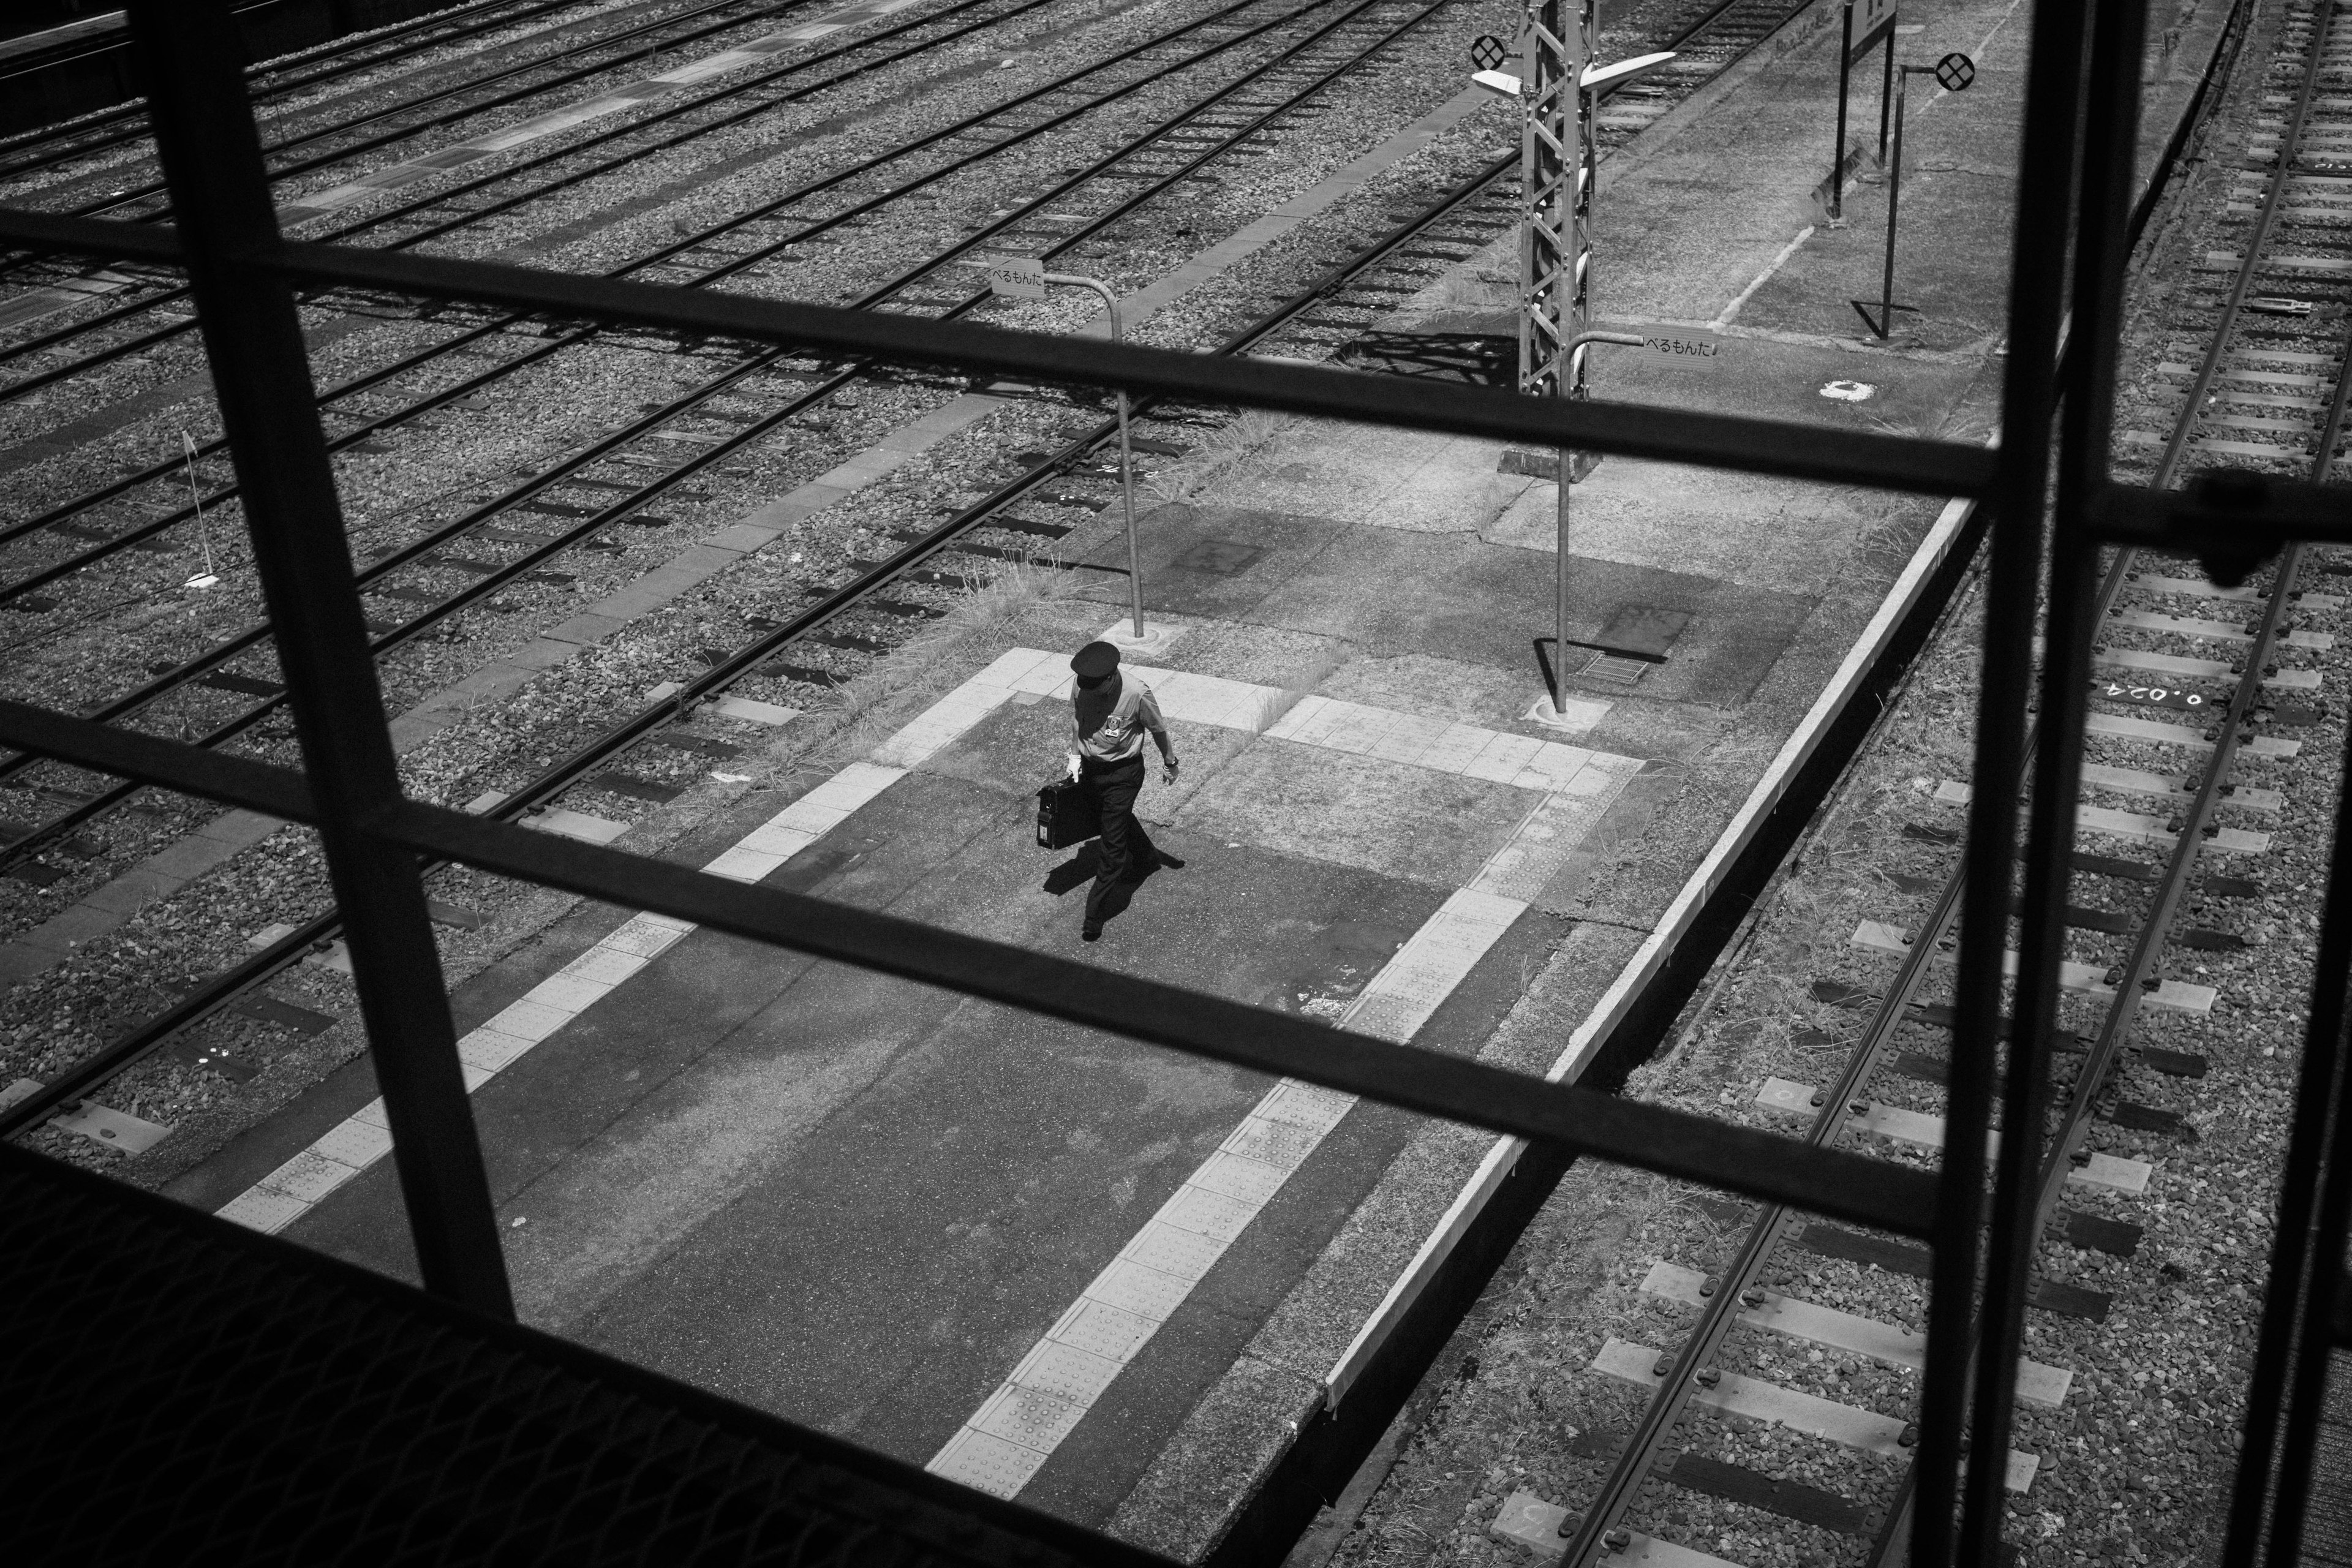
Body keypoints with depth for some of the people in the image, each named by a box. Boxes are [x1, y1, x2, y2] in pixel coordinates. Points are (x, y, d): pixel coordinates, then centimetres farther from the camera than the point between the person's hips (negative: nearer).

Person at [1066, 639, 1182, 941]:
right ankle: (1148, 858, 55)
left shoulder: (1137, 694, -27)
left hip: (1123, 772, -5)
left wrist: (1169, 763, 4)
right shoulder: (1080, 685, -15)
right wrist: (1075, 755, 3)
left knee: (1113, 844, -2)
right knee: (1120, 821, 26)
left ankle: (1095, 914, 5)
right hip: (1089, 768, 5)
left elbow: (1158, 730, -9)